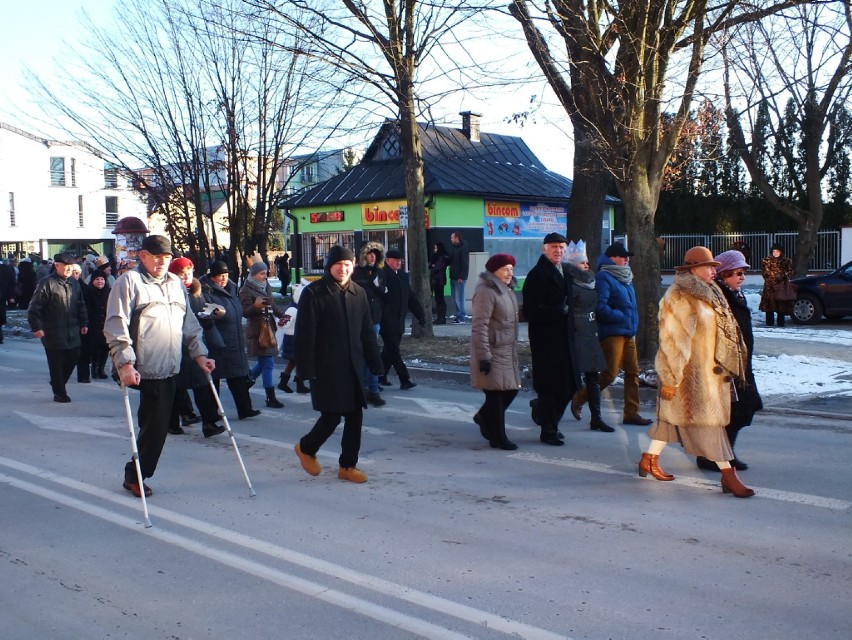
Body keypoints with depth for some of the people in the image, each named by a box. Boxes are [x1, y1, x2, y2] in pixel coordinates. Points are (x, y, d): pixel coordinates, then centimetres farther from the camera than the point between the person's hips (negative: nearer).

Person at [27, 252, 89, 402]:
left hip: (73, 333, 6)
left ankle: (57, 383, 31)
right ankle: (59, 393, 12)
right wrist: (36, 327, -14)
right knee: (56, 364, 1)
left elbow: (81, 305, 19)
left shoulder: (74, 283, 11)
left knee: (73, 358, 9)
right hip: (53, 333, -6)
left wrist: (84, 323, 15)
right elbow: (34, 307, -11)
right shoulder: (47, 283, -11)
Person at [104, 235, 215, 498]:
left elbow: (189, 324, 23)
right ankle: (135, 476, 12)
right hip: (141, 369, -6)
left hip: (168, 369, 6)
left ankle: (137, 475, 21)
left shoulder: (175, 283, 17)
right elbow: (116, 327, -12)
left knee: (158, 426, 8)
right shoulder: (129, 281, -4)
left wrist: (199, 354, 12)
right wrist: (125, 364, -21)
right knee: (154, 426, -5)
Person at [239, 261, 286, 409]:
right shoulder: (247, 290, -9)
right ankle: (271, 398, -5)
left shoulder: (266, 287, 14)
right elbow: (245, 312, -15)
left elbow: (273, 305, 25)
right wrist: (256, 306, -34)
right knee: (268, 364, -9)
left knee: (264, 362, 15)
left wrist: (281, 315, 8)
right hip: (257, 331, -8)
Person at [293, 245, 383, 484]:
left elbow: (367, 332, 13)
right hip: (325, 367, -5)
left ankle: (348, 465, 19)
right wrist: (307, 368, -15)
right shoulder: (313, 293, -9)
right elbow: (305, 334, -11)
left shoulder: (358, 294, 8)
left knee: (355, 415, 6)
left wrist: (375, 363, 9)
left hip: (352, 367, 6)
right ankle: (306, 448, 25)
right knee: (332, 416, -3)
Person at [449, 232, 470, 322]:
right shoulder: (455, 247, 16)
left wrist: (461, 276, -19)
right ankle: (460, 315, 14)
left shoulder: (464, 248, -11)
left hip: (459, 277, -9)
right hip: (453, 276, 9)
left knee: (459, 298, -9)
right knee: (455, 298, 10)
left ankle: (461, 316, -6)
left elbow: (465, 263, -16)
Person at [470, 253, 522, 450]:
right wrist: (484, 356, -22)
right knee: (496, 394, -2)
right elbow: (479, 326, -20)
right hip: (493, 352, -9)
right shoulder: (486, 291, -16)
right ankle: (498, 438, 9)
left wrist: (514, 348, 23)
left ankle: (484, 417, 33)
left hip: (508, 351, 9)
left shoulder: (508, 290, 13)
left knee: (511, 389, 12)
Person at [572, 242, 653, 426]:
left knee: (633, 372, 7)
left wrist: (633, 327, 14)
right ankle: (579, 399, 9)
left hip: (628, 334, 9)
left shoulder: (625, 278, 16)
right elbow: (600, 308, -21)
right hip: (612, 333, -9)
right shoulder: (603, 278, -11)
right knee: (610, 373, -8)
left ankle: (631, 413, 13)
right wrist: (622, 317, -16)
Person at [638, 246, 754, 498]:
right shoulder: (678, 298, -16)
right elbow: (672, 341, -19)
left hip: (708, 369, 9)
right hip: (689, 371, -9)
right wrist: (670, 378, -21)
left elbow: (719, 331, 22)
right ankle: (728, 475, 1)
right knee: (707, 418, -4)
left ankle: (650, 459, 26)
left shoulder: (706, 294, 13)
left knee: (673, 415, 15)